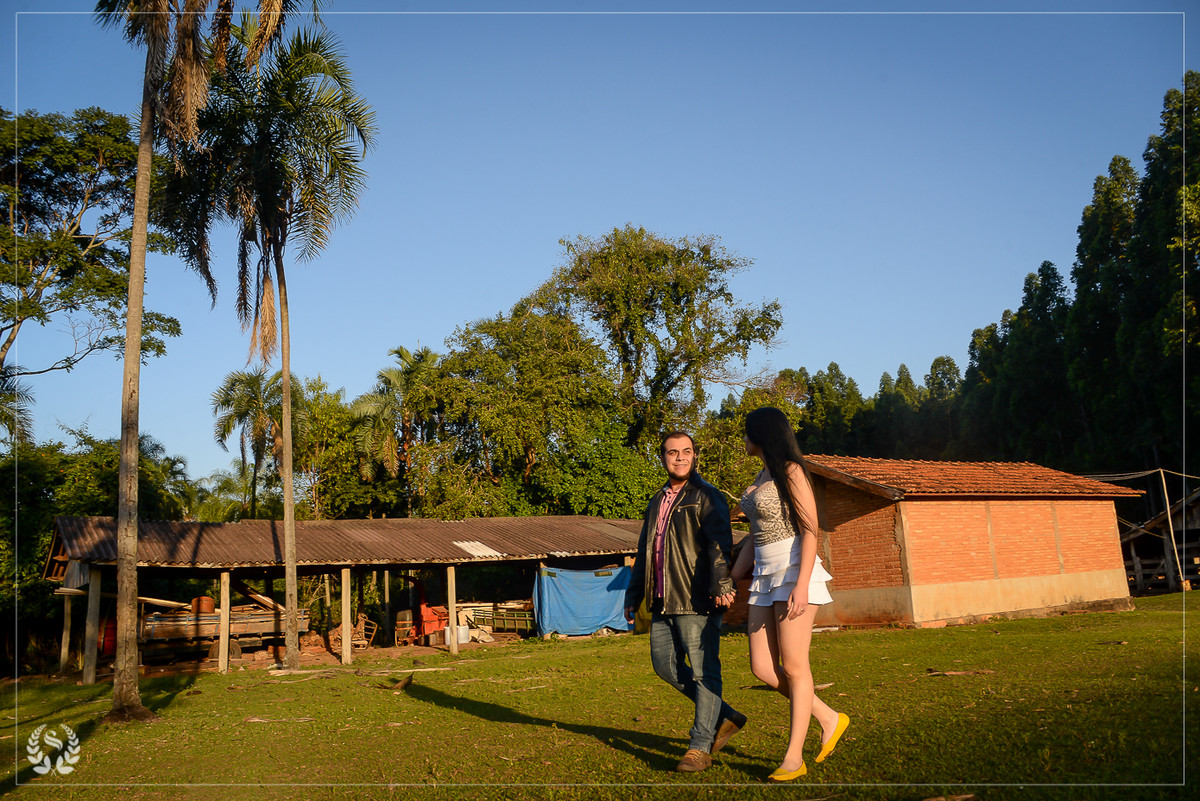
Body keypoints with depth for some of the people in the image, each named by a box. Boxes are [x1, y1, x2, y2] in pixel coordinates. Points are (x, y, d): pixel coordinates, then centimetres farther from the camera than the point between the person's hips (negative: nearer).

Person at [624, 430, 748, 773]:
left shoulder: (706, 496, -3)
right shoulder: (657, 502, 21)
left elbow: (720, 541, -18)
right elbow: (644, 552, 27)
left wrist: (722, 584, -31)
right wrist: (633, 596, 27)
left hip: (696, 599, -8)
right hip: (664, 602, 8)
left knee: (703, 670, -3)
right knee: (665, 664, 9)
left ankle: (700, 746, 6)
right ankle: (724, 718, 22)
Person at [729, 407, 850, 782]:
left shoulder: (790, 472, -9)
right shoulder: (760, 477, 16)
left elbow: (810, 530, -15)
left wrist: (802, 585, -23)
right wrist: (732, 580, 20)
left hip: (794, 571, -8)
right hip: (764, 575, 8)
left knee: (793, 666, -3)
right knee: (761, 667, 4)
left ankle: (794, 758, 4)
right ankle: (829, 719, 19)